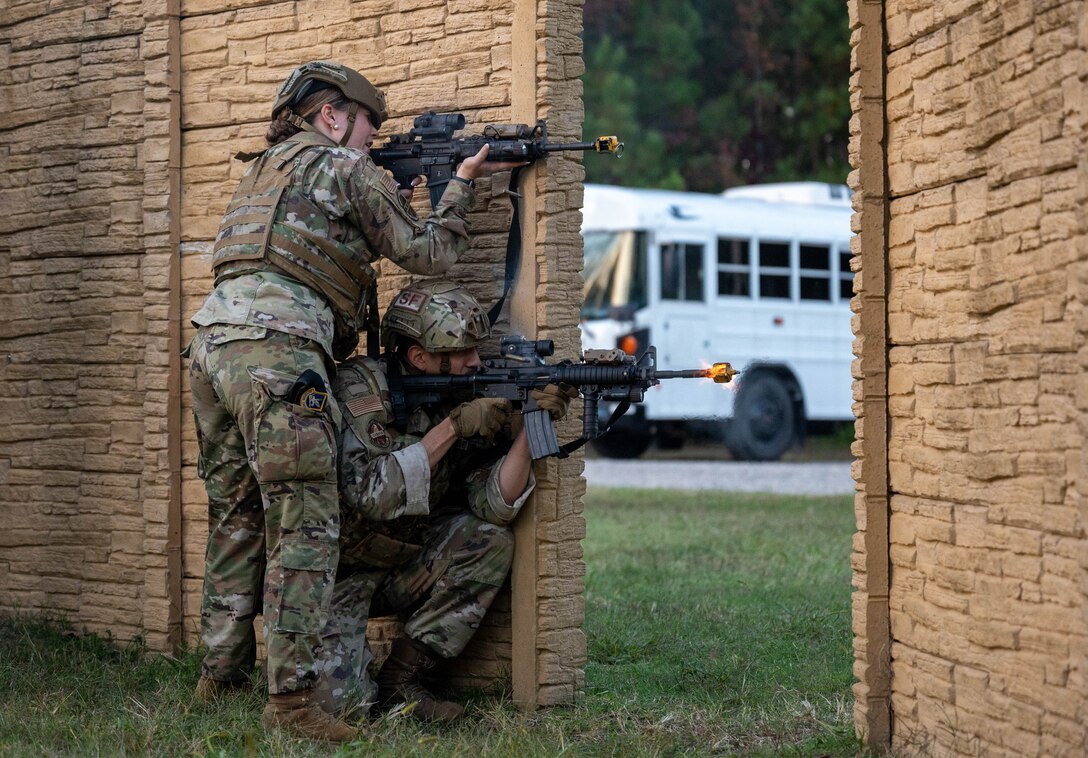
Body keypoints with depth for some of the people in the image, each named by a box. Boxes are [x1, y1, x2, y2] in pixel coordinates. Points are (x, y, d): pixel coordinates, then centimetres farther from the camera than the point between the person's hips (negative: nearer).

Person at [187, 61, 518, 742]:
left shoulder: (264, 169, 28)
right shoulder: (346, 166, 4)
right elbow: (427, 253, 7)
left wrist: (391, 195, 27)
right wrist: (462, 182, 20)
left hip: (213, 345, 9)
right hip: (275, 349, -8)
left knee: (238, 518, 15)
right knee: (304, 525, -8)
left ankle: (221, 674, 18)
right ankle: (292, 696, -13)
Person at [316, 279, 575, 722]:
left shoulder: (467, 399, -5)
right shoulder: (360, 387, -20)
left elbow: (495, 504, -14)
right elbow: (370, 494, -32)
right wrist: (451, 428, -31)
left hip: (400, 568, 6)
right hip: (334, 574, -6)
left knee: (490, 540, -17)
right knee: (341, 697, -25)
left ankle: (399, 681, -8)